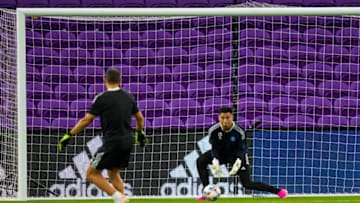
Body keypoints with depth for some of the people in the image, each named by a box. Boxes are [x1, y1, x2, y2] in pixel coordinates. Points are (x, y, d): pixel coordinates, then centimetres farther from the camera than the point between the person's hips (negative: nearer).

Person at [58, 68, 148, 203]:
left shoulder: (102, 99, -10)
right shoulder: (128, 97, 8)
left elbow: (86, 120, -11)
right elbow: (140, 118, 21)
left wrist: (69, 135, -4)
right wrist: (140, 133, 39)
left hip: (112, 143, -7)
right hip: (127, 143, 7)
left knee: (92, 173, 2)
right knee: (113, 173, 22)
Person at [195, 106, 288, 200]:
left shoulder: (239, 132, -28)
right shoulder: (214, 130, -23)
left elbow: (241, 149, -19)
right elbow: (215, 148, -15)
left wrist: (238, 161, -38)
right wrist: (215, 161, -33)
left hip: (236, 155, -4)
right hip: (221, 154, 4)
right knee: (200, 161, -15)